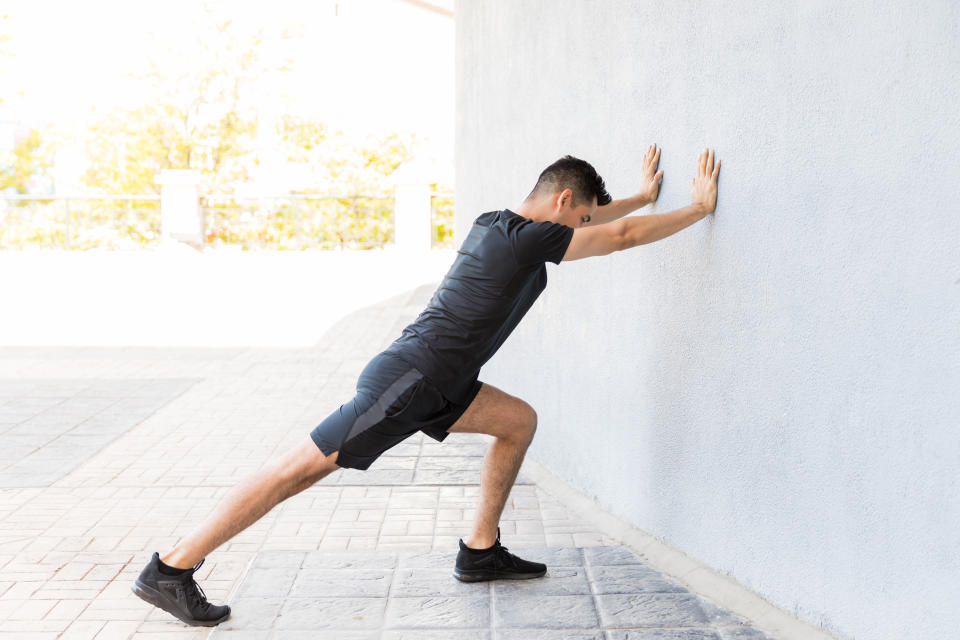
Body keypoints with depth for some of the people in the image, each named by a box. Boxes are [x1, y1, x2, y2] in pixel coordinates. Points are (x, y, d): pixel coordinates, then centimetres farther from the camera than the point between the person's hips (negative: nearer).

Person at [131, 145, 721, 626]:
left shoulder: (496, 225, 16)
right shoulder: (526, 238, -11)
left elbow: (585, 222, 33)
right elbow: (620, 236, -5)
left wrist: (643, 196, 41)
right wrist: (699, 208, 7)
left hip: (431, 384, 10)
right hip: (408, 380, -10)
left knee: (518, 420, 13)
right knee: (306, 467, -9)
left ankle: (481, 552, 18)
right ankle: (171, 570, -3)